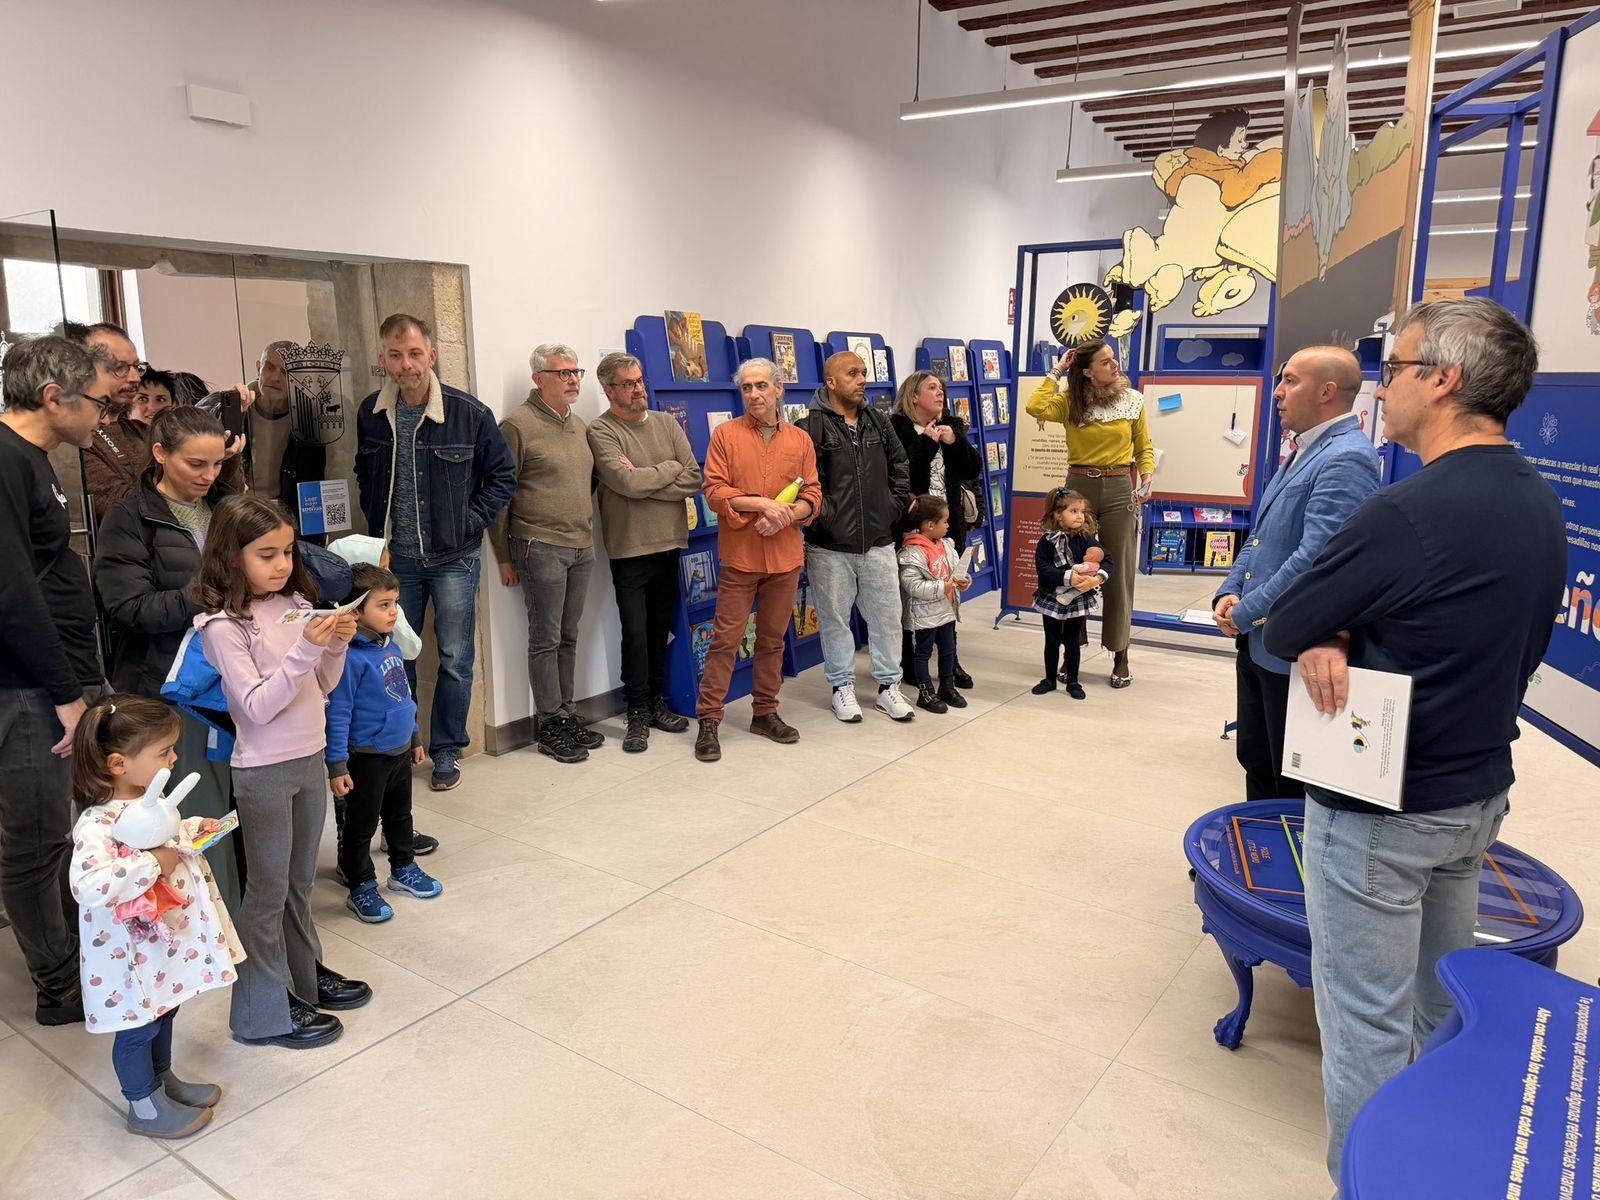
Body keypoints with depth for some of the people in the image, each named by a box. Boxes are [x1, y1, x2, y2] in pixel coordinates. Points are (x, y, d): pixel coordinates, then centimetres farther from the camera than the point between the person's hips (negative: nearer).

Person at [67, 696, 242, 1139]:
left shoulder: (150, 798, -3)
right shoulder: (98, 824, -31)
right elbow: (87, 886, -44)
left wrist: (195, 828, 1)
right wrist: (152, 864, -37)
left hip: (167, 935, 8)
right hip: (132, 950, -8)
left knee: (164, 1013, 27)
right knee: (139, 1027, 13)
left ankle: (163, 1080, 49)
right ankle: (145, 1108, 34)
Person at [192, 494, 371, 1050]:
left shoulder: (295, 604, 3)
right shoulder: (223, 625, -15)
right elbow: (257, 706, -20)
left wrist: (336, 645, -10)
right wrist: (305, 649, -29)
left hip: (310, 760, 6)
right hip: (265, 772, -6)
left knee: (300, 883, 20)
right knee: (268, 892, 5)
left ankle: (304, 976, 37)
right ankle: (263, 1013, 19)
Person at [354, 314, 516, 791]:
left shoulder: (469, 412, -10)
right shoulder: (371, 413, 0)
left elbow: (502, 475, 0)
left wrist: (469, 522, -7)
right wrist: (379, 524, 6)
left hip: (453, 558, -2)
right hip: (396, 558, 3)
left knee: (455, 660, 4)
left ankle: (446, 750, 19)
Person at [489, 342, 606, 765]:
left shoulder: (579, 425, 14)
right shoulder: (518, 425, -8)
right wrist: (504, 556, -7)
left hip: (581, 548, 7)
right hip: (540, 549, -7)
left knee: (569, 637, 13)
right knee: (546, 639, 1)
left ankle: (568, 714, 22)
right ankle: (549, 725, 10)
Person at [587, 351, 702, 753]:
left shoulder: (666, 423, 8)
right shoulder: (601, 431, -7)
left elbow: (695, 479, -3)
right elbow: (628, 483, -21)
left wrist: (644, 480, -12)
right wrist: (670, 469, -7)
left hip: (670, 543, 5)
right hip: (630, 549, -5)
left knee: (661, 628, 13)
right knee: (635, 632, -3)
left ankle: (657, 702, 26)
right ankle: (638, 714, 10)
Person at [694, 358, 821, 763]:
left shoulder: (800, 440, 8)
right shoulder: (725, 434, 0)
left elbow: (812, 496, 6)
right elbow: (715, 492, -7)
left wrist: (786, 515, -14)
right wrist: (763, 504, -18)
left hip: (786, 555, 3)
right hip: (739, 555, -3)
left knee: (773, 638, 12)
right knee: (725, 638, -1)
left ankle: (765, 712, 25)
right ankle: (709, 720, 6)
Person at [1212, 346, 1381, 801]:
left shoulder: (1346, 459, -19)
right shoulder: (1300, 454, 14)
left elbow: (1316, 558, -26)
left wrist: (1244, 614, -17)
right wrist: (1229, 593, 2)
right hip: (1257, 643, 10)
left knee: (1294, 784, 6)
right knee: (1256, 763, 20)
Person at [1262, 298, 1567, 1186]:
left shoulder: (1405, 513, -25)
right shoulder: (1542, 506, 2)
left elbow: (1279, 634, -18)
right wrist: (1346, 638, -8)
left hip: (1380, 811, -9)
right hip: (1480, 793, 9)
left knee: (1368, 1021, 6)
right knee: (1438, 1005, 24)